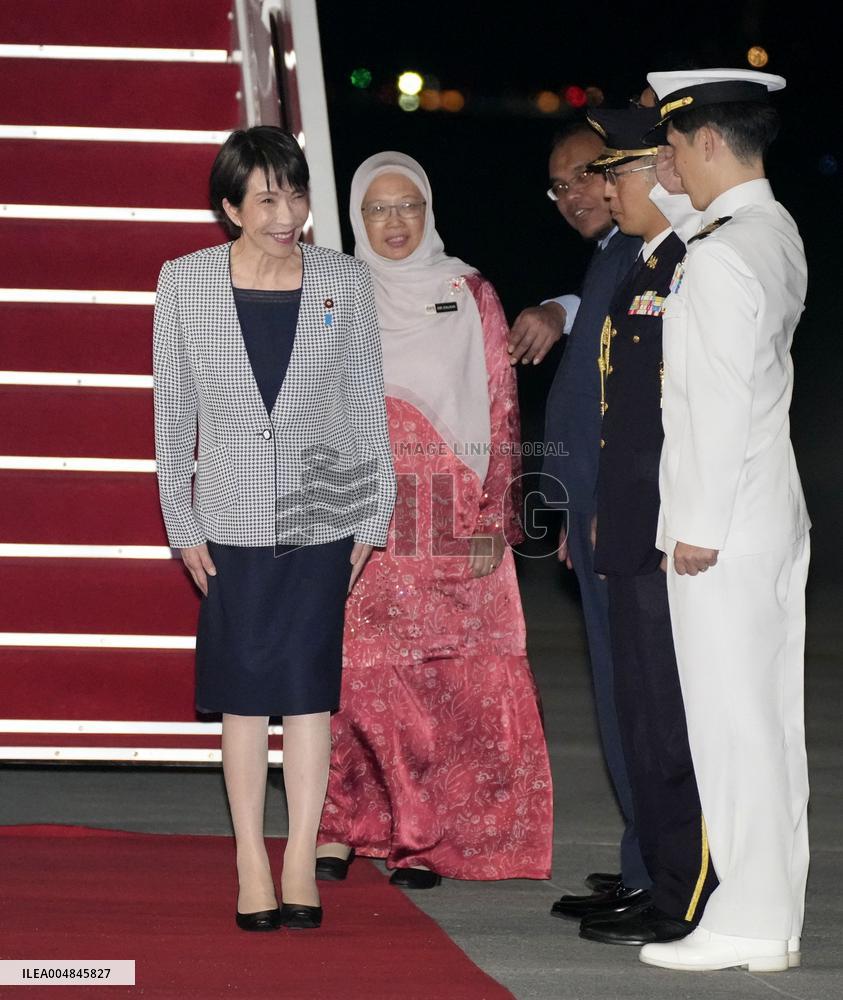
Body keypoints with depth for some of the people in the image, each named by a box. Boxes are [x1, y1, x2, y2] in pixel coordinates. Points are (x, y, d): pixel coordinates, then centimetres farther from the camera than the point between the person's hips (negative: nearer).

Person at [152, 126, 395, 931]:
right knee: (244, 693, 4)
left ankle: (301, 864, 4)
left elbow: (367, 404, 4)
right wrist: (183, 524, -1)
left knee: (308, 686, -1)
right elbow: (172, 410, 2)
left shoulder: (344, 282, -1)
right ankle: (252, 865, 10)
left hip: (321, 516, 0)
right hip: (232, 518, 0)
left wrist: (371, 517, 3)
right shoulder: (184, 281, -3)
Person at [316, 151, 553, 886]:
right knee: (356, 676, -8)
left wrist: (491, 523, -4)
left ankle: (421, 841, 6)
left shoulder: (471, 296, 7)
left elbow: (501, 411, 4)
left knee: (448, 685, -3)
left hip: (451, 525, 0)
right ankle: (343, 828, 3)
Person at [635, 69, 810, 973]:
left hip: (724, 529, -10)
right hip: (776, 516, 10)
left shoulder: (720, 254, -17)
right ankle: (775, 916, 18)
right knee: (771, 720, 12)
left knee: (732, 722, -4)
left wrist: (701, 526, -16)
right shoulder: (779, 236, 12)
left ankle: (747, 924, 1)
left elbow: (725, 398, -20)